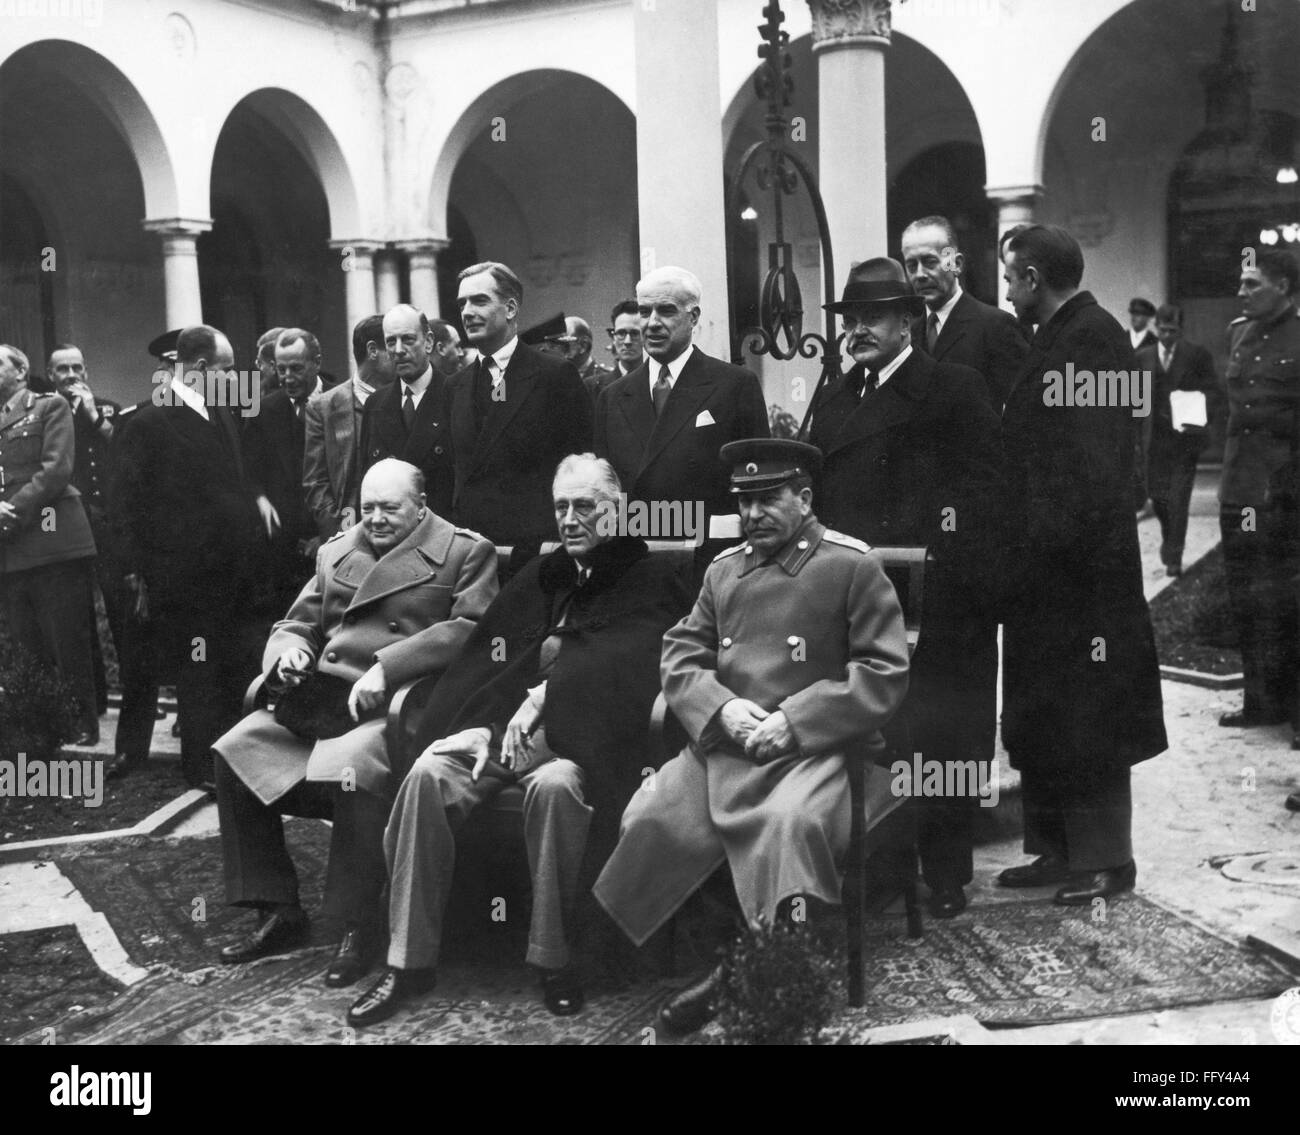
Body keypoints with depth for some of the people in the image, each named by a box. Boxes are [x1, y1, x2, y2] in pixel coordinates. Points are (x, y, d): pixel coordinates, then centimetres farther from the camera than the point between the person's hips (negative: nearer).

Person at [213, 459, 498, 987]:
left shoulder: (466, 552, 3)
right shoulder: (335, 551, 22)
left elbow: (470, 629, -11)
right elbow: (295, 623, 25)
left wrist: (385, 667, -19)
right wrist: (290, 651, -1)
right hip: (320, 699, 6)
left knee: (349, 770, -35)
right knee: (234, 751, -14)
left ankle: (358, 925, -16)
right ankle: (276, 911, -2)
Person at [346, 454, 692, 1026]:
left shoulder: (651, 578, 8)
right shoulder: (538, 577, 22)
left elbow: (629, 663, -9)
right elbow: (491, 658, 13)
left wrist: (544, 694, -18)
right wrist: (484, 724, -7)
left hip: (584, 731, -4)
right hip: (510, 722, 5)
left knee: (554, 783, -38)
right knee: (429, 772, -24)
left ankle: (551, 958, -21)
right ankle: (409, 961, -17)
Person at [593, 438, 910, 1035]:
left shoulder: (853, 566, 0)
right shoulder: (724, 570, 16)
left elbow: (886, 672, -5)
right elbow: (680, 655, 14)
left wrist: (795, 722, -14)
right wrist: (721, 709, -8)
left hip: (817, 748, -5)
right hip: (723, 745, 5)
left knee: (792, 823, -35)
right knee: (649, 822, -16)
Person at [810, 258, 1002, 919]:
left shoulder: (954, 389, 0)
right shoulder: (834, 401, 19)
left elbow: (983, 485, -7)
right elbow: (815, 493, 17)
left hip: (933, 599, -5)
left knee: (939, 740, 1)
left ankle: (945, 874, 14)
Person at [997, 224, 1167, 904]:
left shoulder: (1092, 338, -14)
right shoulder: (1053, 341, 14)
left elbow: (1092, 463, -21)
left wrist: (1052, 541, -21)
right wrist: (1019, 551, 12)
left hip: (1082, 565, -10)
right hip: (1042, 566, 10)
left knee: (1086, 718, 0)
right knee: (1040, 717, 14)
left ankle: (1104, 860, 12)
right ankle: (1057, 849, 24)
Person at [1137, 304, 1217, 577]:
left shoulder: (1197, 354, -1)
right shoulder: (1143, 357, 6)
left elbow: (1211, 390, 0)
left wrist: (1200, 419, -16)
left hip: (1185, 435, -3)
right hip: (1155, 438, 3)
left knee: (1179, 499, -5)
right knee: (1157, 494, 9)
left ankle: (1174, 556, 3)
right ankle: (1169, 537, 38)